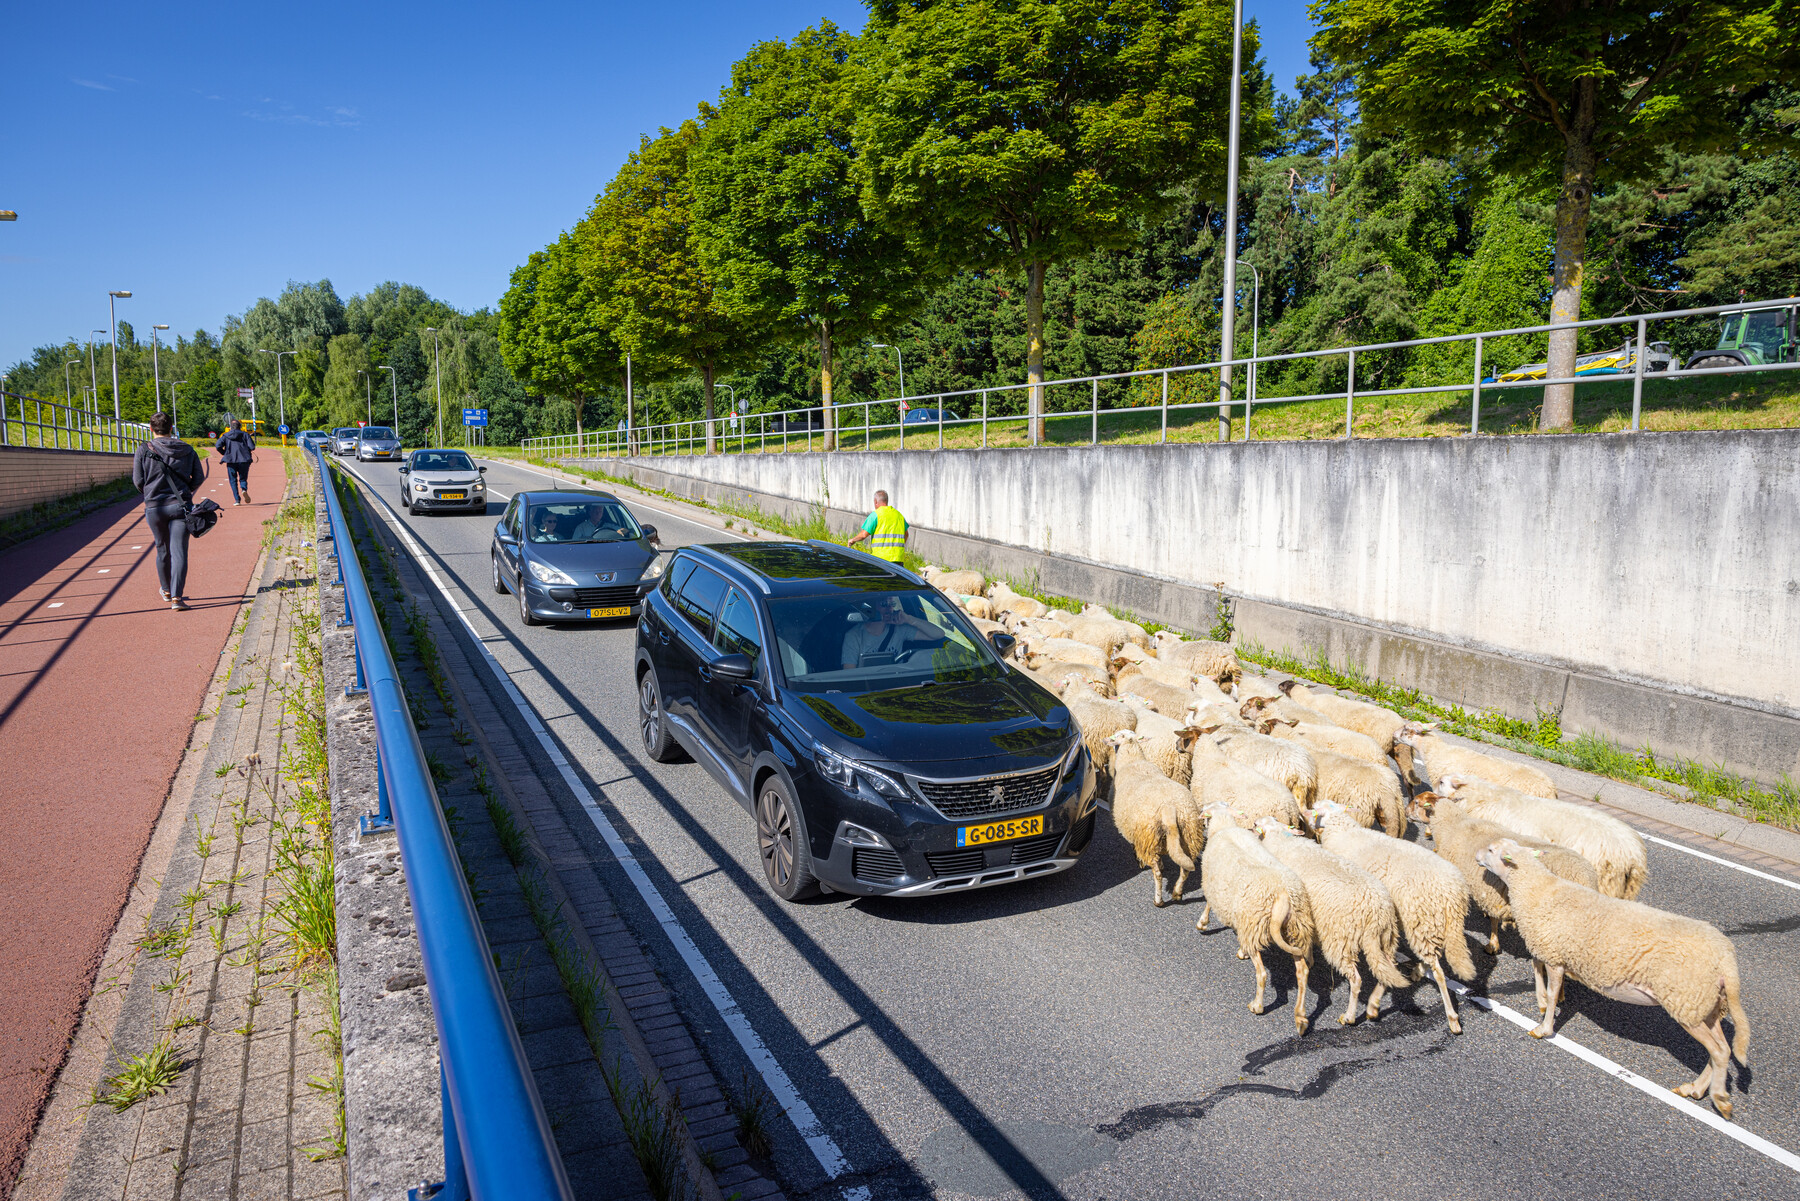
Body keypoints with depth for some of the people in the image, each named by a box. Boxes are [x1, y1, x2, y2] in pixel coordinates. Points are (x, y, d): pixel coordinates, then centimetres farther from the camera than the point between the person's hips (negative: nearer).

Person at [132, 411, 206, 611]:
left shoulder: (144, 450, -2)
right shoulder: (187, 450, 2)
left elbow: (138, 481, -3)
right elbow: (198, 478, 3)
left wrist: (150, 495, 17)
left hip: (154, 507, 1)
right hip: (180, 506, 0)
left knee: (162, 550, 17)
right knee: (179, 551, -5)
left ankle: (166, 590, 35)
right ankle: (177, 597, -15)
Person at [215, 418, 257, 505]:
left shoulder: (226, 436, 8)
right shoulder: (245, 434, 5)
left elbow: (218, 446, -4)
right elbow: (252, 447, -5)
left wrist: (225, 454, 12)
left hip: (231, 461, 0)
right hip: (244, 460, 0)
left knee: (233, 481, 9)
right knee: (243, 478, 11)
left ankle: (237, 499, -2)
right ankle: (244, 489, -23)